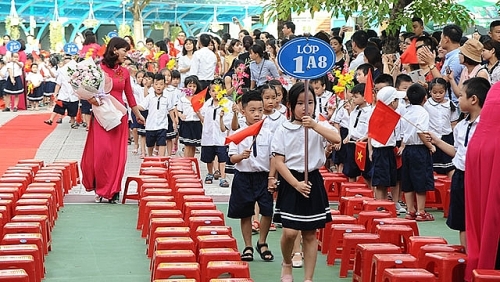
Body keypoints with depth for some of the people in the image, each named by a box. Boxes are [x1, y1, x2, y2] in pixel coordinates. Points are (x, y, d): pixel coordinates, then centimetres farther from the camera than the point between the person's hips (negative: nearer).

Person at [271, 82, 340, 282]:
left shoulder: (319, 126, 1)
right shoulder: (283, 130, -3)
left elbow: (337, 139, -20)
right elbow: (279, 162, -7)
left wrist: (315, 126, -31)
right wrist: (296, 184, -15)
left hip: (313, 182, 2)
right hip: (290, 183, -2)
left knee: (310, 234, 7)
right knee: (290, 232, -11)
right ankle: (287, 263, 20)